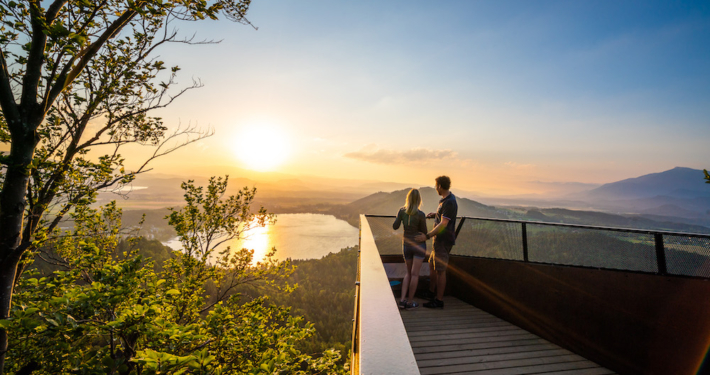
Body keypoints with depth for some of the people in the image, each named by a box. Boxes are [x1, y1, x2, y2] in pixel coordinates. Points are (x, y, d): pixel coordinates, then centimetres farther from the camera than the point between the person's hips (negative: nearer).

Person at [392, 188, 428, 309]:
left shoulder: (402, 211, -8)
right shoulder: (421, 215, -17)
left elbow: (395, 227, -1)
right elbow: (424, 231, -5)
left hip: (406, 245, 4)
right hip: (419, 245, -4)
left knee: (409, 273, 16)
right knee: (415, 274, 4)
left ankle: (402, 300, 9)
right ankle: (410, 302, 12)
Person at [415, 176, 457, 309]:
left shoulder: (449, 203, -21)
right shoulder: (445, 199, 10)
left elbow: (443, 224, -26)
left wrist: (427, 236, -28)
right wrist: (435, 214, 16)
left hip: (444, 241, -10)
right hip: (439, 240, 10)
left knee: (440, 270, -1)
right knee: (432, 265, 21)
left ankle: (439, 300, 12)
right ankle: (431, 292, 37)